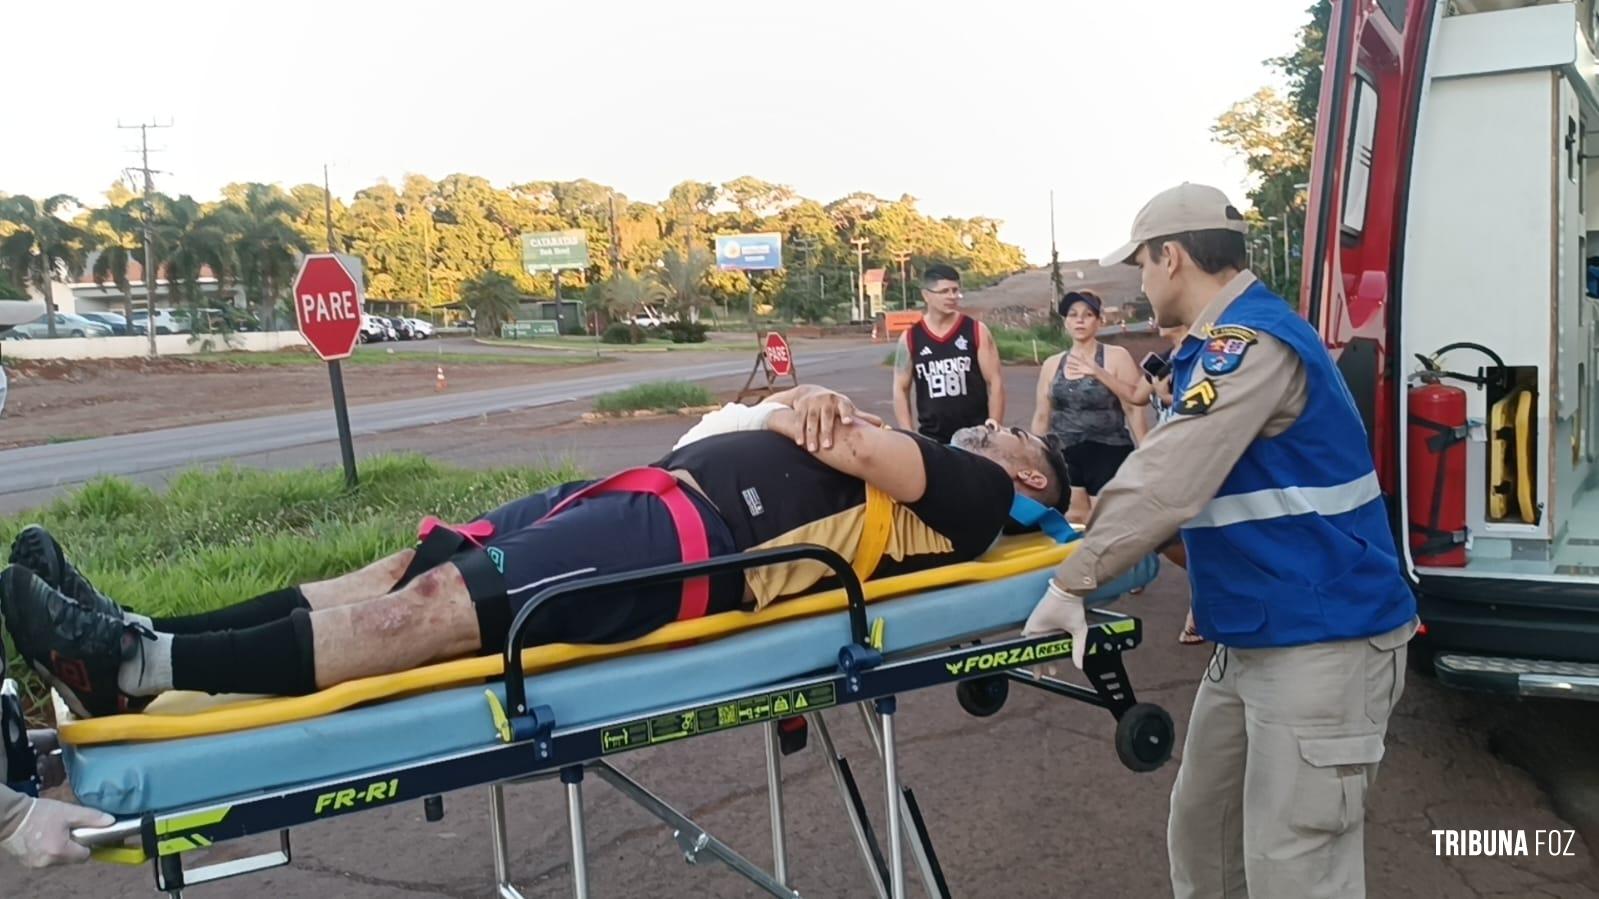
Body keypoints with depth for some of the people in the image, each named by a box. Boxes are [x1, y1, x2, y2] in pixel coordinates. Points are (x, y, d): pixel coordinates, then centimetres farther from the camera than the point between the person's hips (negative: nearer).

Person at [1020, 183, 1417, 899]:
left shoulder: (1254, 341, -19)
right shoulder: (1227, 341, 14)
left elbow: (1170, 482, -26)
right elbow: (1191, 478, 23)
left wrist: (1072, 582, -21)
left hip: (1321, 642, -10)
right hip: (1251, 638, 10)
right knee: (1200, 834, 16)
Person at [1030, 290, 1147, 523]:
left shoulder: (1116, 357, -1)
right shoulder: (1051, 365, 10)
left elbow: (1134, 408, -7)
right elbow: (1041, 417, 14)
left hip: (1109, 456, -3)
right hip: (1065, 459, 4)